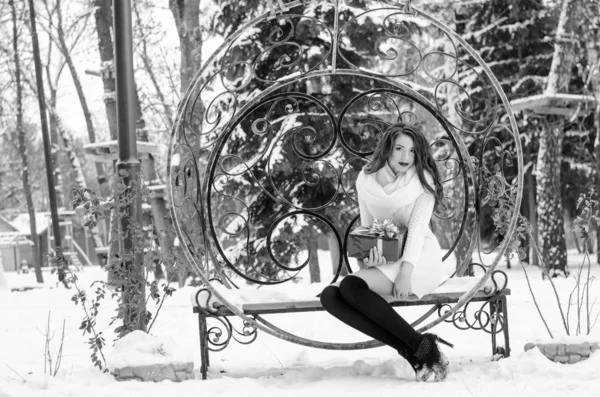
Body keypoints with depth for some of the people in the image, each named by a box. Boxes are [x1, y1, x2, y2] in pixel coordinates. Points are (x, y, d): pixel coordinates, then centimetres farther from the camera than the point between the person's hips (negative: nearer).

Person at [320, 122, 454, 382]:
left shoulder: (422, 179, -4)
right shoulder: (365, 180, 6)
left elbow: (418, 227, -13)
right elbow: (366, 227, 11)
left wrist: (405, 272, -26)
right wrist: (369, 253, -11)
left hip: (420, 257, -5)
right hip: (384, 262, 5)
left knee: (351, 285, -31)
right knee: (330, 296, -22)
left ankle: (421, 346, -24)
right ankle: (413, 351, -25)